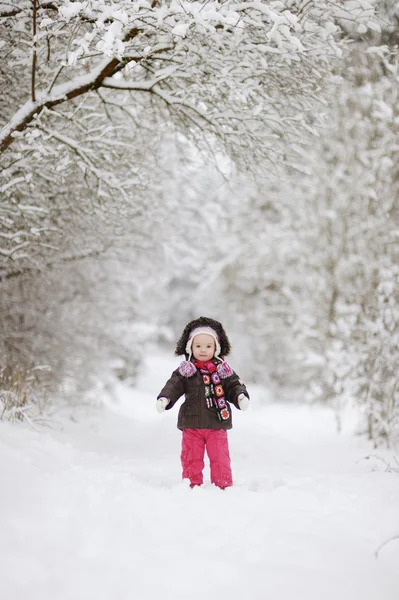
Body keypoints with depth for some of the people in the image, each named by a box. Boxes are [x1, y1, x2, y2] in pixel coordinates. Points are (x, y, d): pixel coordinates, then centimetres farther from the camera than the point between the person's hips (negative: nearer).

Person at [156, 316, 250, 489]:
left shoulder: (223, 370, 3)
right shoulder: (185, 371, 1)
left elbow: (234, 385, 2)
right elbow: (173, 386, -7)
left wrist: (241, 397, -19)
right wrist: (164, 398, -25)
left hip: (217, 425, 0)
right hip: (192, 424, 0)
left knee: (220, 457, 2)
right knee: (191, 457, 7)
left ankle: (224, 485, 14)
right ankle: (193, 485, 19)